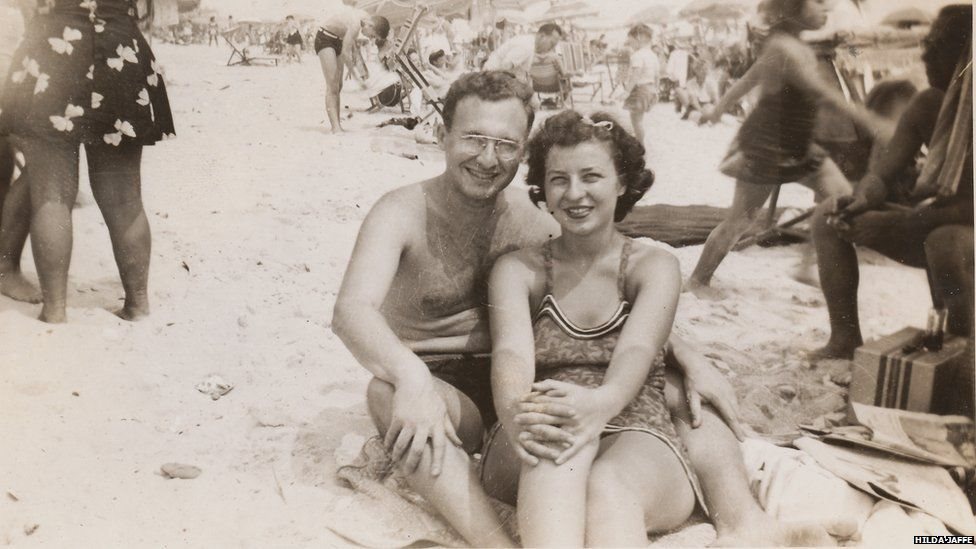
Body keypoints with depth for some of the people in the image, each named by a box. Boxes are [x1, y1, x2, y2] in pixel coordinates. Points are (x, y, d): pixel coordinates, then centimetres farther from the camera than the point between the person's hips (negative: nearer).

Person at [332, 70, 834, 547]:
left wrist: (688, 357, -10)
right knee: (389, 396, -40)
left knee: (675, 387, -8)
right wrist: (411, 378, -47)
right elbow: (351, 309, -27)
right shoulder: (403, 213, -11)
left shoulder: (527, 219, 3)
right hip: (438, 386, -4)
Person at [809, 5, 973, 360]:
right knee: (828, 216, -4)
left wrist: (898, 224, -35)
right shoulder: (927, 105, -3)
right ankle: (846, 339, -2)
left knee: (945, 242, -41)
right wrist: (862, 201, -28)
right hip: (930, 227, 7)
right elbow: (883, 173, -5)